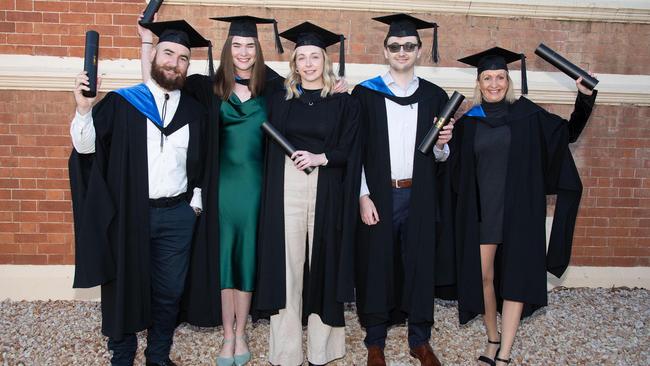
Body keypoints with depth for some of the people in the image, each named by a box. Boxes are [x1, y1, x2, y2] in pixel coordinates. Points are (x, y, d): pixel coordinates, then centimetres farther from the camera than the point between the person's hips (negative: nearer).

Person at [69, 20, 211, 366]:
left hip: (177, 216, 2)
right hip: (126, 214, -2)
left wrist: (196, 201, 8)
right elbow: (86, 147, -6)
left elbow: (202, 163, 13)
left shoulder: (195, 112, 7)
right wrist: (84, 109, -21)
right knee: (123, 289, 11)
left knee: (168, 292, 10)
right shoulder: (120, 103, -1)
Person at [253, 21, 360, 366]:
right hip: (285, 191, 1)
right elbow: (269, 151, 10)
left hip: (326, 192, -1)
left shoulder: (343, 103, 6)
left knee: (322, 264, 3)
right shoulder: (280, 100, 11)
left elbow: (349, 150, 1)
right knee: (286, 266, 1)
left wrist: (320, 158, -15)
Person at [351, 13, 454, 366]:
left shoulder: (434, 96, 8)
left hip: (419, 196, 2)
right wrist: (363, 195, -9)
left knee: (420, 265, 8)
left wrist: (441, 144, -12)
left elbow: (442, 157, 11)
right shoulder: (365, 93, 2)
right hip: (378, 195, -2)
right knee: (376, 265, 5)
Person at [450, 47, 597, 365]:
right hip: (481, 211, 2)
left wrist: (585, 97, -1)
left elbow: (569, 133, 11)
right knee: (483, 276, 6)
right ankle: (492, 339, 27)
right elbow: (456, 172, 7)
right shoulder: (468, 122, 5)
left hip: (519, 210, -1)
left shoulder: (526, 113, 2)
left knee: (515, 278, -1)